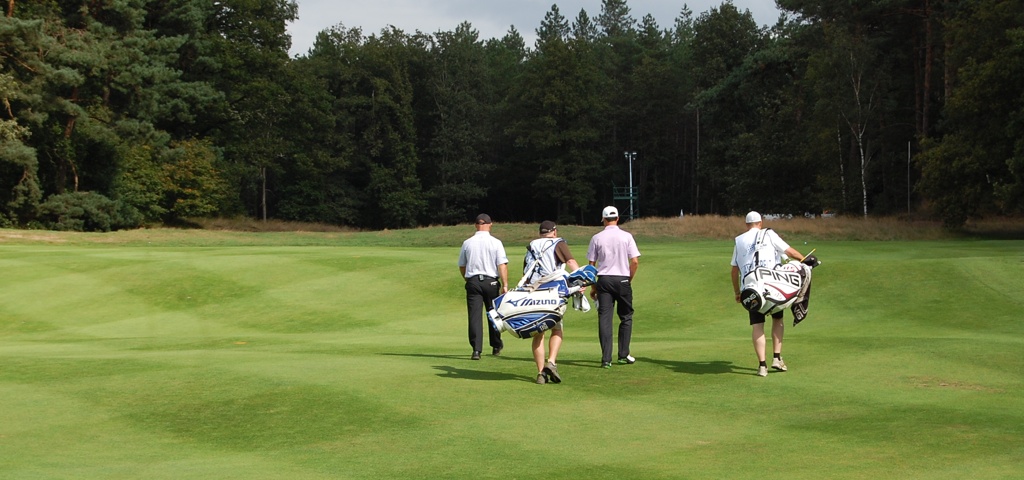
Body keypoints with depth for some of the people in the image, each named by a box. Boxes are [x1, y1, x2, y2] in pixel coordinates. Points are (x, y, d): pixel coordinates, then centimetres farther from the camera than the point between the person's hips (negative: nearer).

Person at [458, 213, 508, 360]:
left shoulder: (467, 243, 4)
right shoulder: (496, 243, -3)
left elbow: (462, 266, 13)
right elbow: (502, 265, -11)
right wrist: (505, 285, -11)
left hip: (472, 282, 1)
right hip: (491, 282, -1)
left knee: (475, 315, -1)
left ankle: (476, 349, -12)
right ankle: (496, 347, 26)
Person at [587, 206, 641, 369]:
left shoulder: (597, 238, 1)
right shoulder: (626, 236, 0)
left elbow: (591, 264, 2)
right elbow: (635, 262, -5)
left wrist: (593, 286, 10)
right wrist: (629, 280, 9)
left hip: (604, 280, 0)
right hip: (622, 279, 0)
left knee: (604, 318, -1)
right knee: (626, 317, 15)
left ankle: (606, 359, -6)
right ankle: (623, 355, 16)